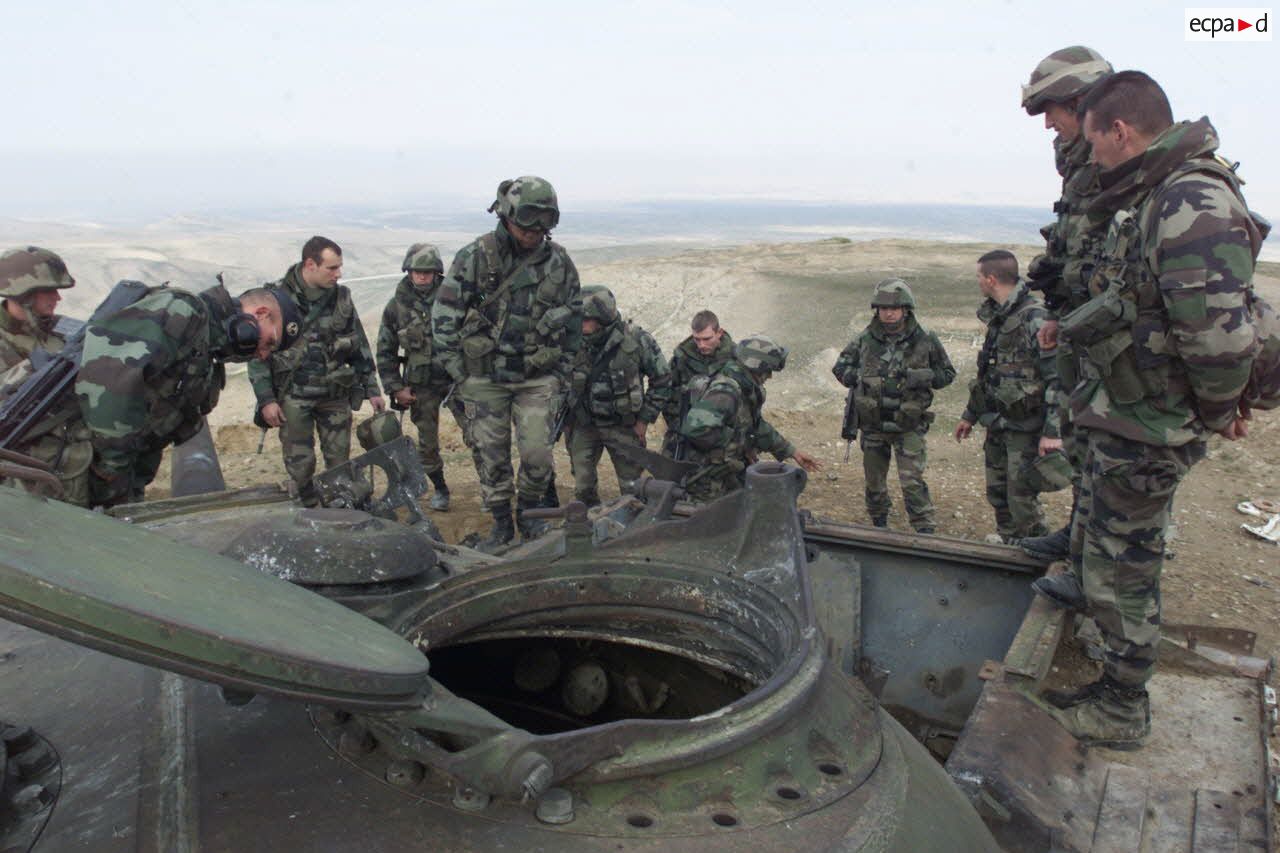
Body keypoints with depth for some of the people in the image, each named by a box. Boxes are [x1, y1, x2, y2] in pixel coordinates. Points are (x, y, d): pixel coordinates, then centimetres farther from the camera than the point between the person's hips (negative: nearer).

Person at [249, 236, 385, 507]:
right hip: (294, 396, -3)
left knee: (339, 462, 7)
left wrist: (372, 390, 9)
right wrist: (266, 400, -10)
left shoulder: (341, 298, 3)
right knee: (300, 466, 0)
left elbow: (360, 347, 11)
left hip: (336, 394, 3)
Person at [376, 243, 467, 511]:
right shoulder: (396, 307, 1)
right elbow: (386, 353, 6)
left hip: (455, 377, -2)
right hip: (421, 386, 2)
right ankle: (440, 490, 26)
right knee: (427, 442, 9)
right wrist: (395, 388, 0)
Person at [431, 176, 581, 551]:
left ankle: (529, 513, 23)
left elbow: (573, 322, 11)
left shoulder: (559, 262, 0)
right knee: (492, 455, 5)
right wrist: (460, 374, -5)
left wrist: (560, 374, 8)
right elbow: (444, 315, -5)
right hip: (485, 376, -1)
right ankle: (501, 524, 23)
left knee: (537, 454, -4)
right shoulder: (475, 256, -8)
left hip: (537, 378, 1)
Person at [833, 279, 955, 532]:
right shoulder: (865, 340, -2)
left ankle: (925, 532, 2)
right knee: (874, 480, 15)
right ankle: (879, 526, 35)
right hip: (872, 424, 3)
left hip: (909, 427, -3)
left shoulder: (925, 341, -6)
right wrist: (857, 379, -9)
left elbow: (947, 374, 4)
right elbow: (840, 366, 12)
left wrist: (922, 377, -16)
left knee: (912, 481, -10)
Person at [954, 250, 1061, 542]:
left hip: (1025, 430, -9)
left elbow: (1058, 377, -21)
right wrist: (970, 414, 24)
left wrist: (1052, 432, -25)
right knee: (998, 496, 14)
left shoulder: (1035, 318, -17)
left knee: (1022, 502, -5)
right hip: (997, 426, 9)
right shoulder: (998, 316, 11)